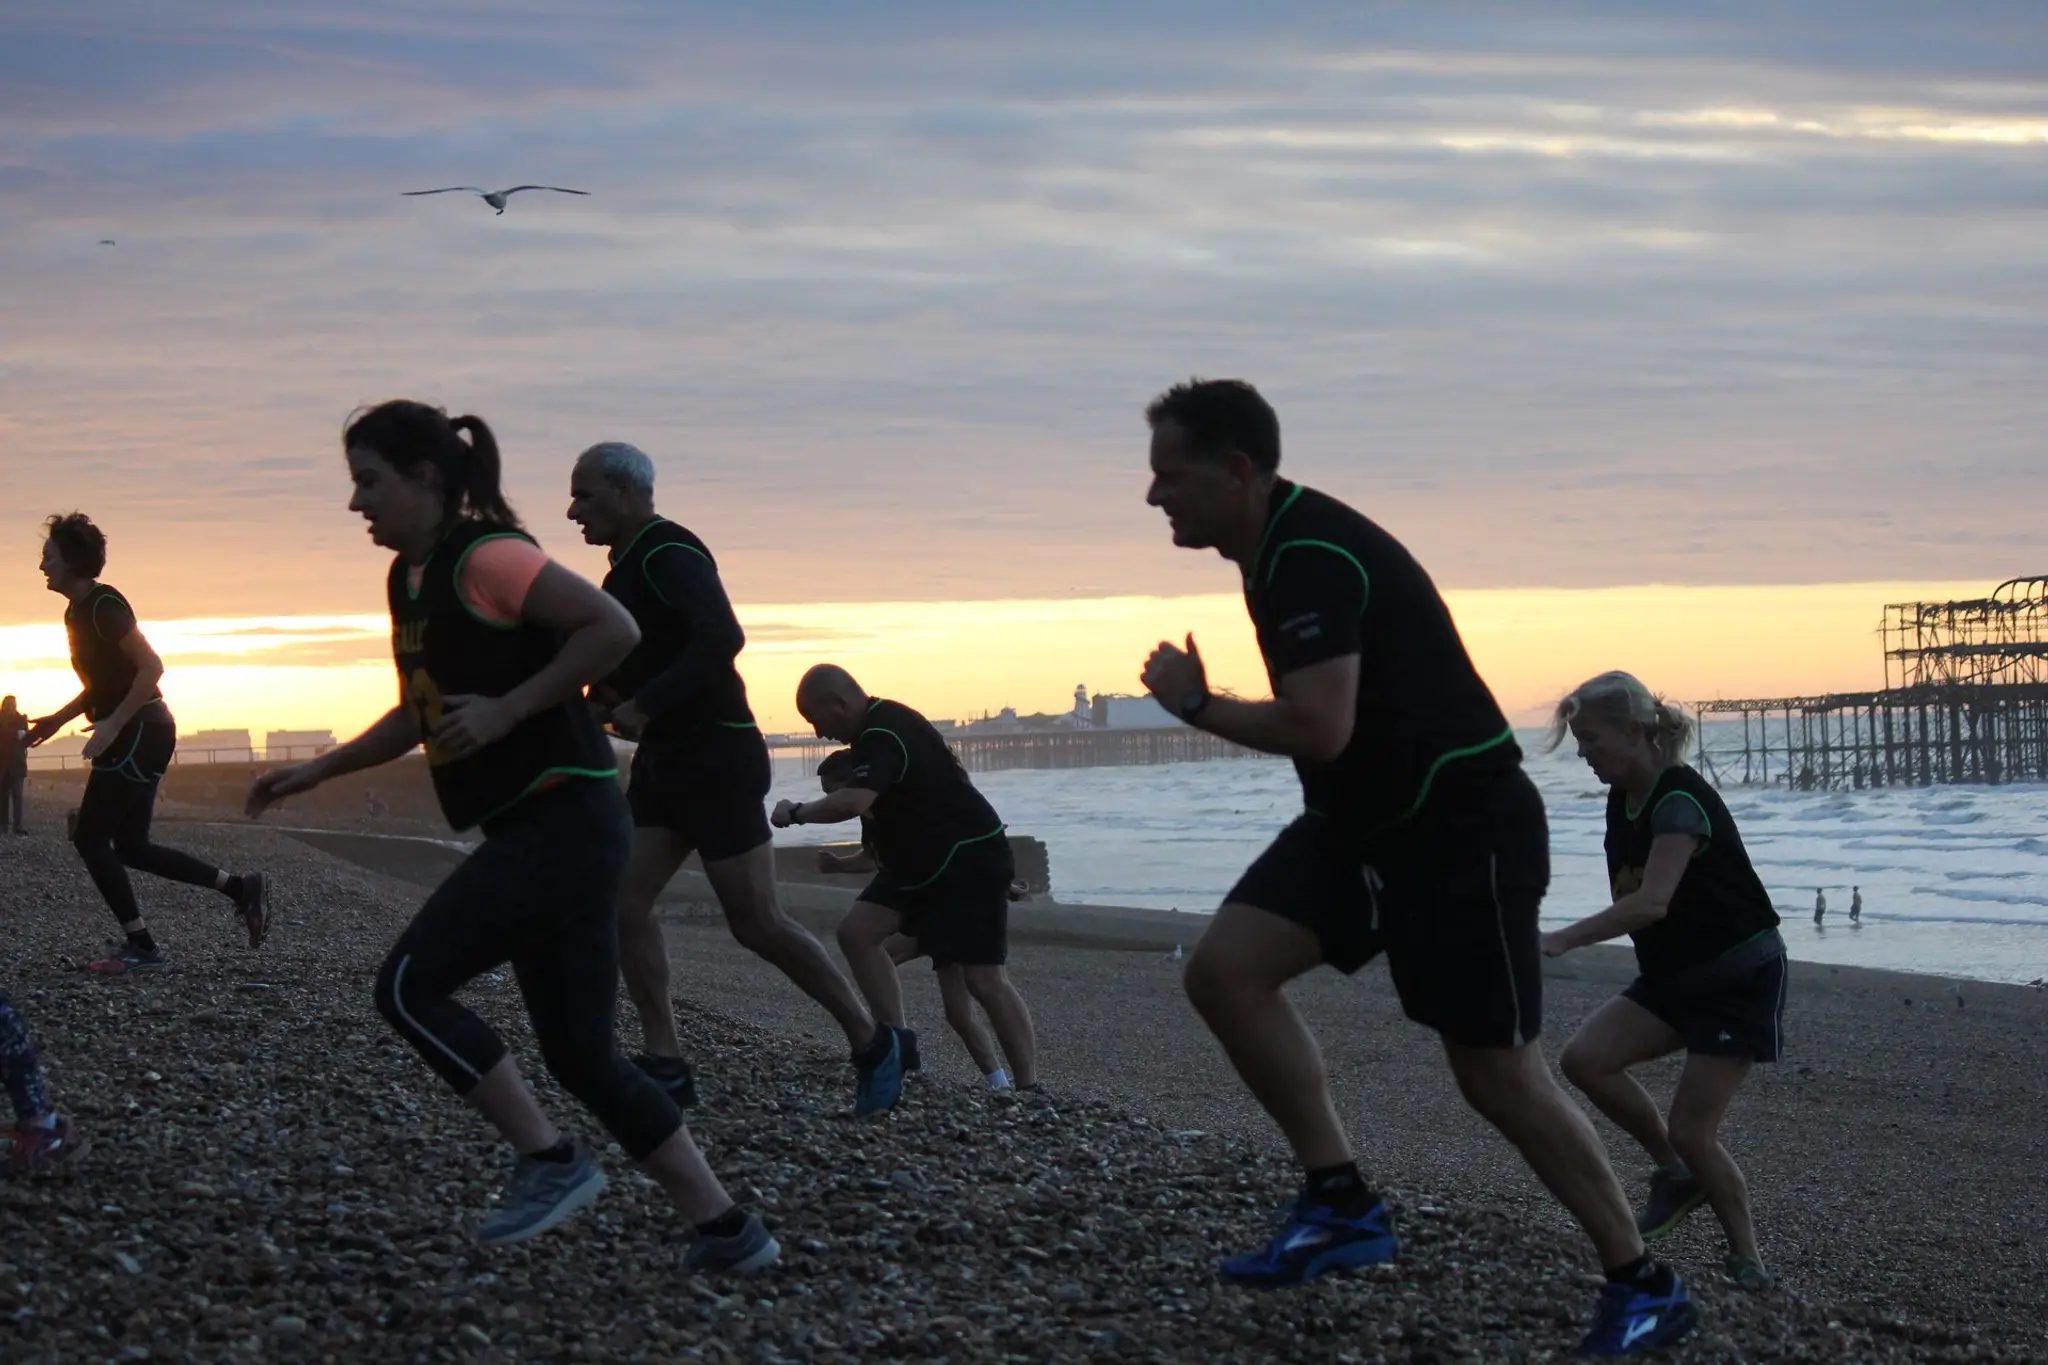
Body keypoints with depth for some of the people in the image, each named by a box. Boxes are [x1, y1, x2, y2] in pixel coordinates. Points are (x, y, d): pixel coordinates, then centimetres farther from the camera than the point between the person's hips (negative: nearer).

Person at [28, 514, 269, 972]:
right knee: (130, 846, 10)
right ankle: (241, 886, 12)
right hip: (131, 737, 10)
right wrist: (57, 720, 14)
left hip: (140, 733, -10)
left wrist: (112, 724, -25)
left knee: (90, 837, -9)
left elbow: (151, 668, -22)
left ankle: (141, 946, -7)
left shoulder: (103, 606, -15)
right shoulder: (78, 611, 14)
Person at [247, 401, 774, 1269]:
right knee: (581, 1054, 8)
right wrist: (316, 772, 22)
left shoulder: (485, 559, -13)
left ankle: (549, 1162, -4)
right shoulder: (409, 579, 15)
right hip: (531, 829, 10)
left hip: (564, 822, -10)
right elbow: (421, 714, 27)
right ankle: (726, 1229, 12)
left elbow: (613, 628, -22)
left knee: (410, 986, -12)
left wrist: (506, 708, -20)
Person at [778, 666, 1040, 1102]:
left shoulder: (884, 735, -23)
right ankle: (898, 1045, 1)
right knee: (857, 932, -1)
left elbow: (852, 802, -39)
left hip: (970, 858, -11)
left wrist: (796, 813, -24)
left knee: (981, 977, -14)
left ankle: (1029, 1087, -10)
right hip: (921, 858, 11)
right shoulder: (880, 728, 10)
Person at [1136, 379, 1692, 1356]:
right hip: (1364, 819, 9)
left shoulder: (1312, 557, -24)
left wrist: (1195, 706, -17)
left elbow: (1320, 731, -31)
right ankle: (1341, 1203, 1)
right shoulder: (1279, 547, 8)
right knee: (1223, 970, -5)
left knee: (1496, 1075, -3)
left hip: (1460, 830, -9)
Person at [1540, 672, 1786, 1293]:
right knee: (1585, 1058, -12)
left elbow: (1652, 901, -39)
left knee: (1691, 1130, -11)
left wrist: (1562, 939, -45)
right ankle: (1675, 1175, 5)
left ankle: (1748, 1261, 7)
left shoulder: (1681, 800, -24)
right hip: (1673, 977, 8)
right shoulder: (1624, 799, 4)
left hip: (1741, 978, -8)